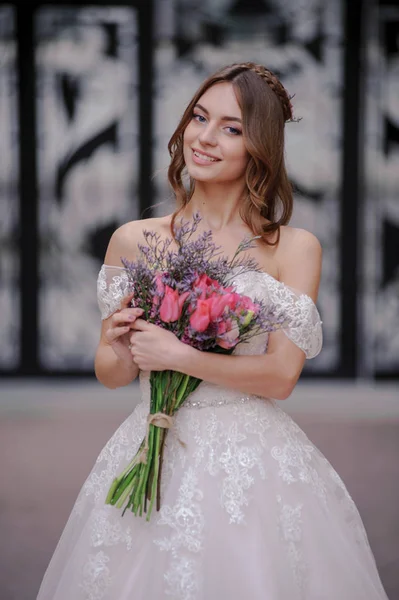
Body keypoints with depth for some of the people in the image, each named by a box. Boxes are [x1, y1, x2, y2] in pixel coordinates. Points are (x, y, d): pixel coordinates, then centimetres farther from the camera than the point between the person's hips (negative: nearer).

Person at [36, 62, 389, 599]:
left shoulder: (295, 249, -2)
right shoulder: (132, 241, 5)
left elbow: (281, 375, -10)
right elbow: (109, 373, 9)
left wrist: (175, 355, -16)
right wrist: (121, 349, -13)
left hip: (257, 467, -2)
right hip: (152, 459, 2)